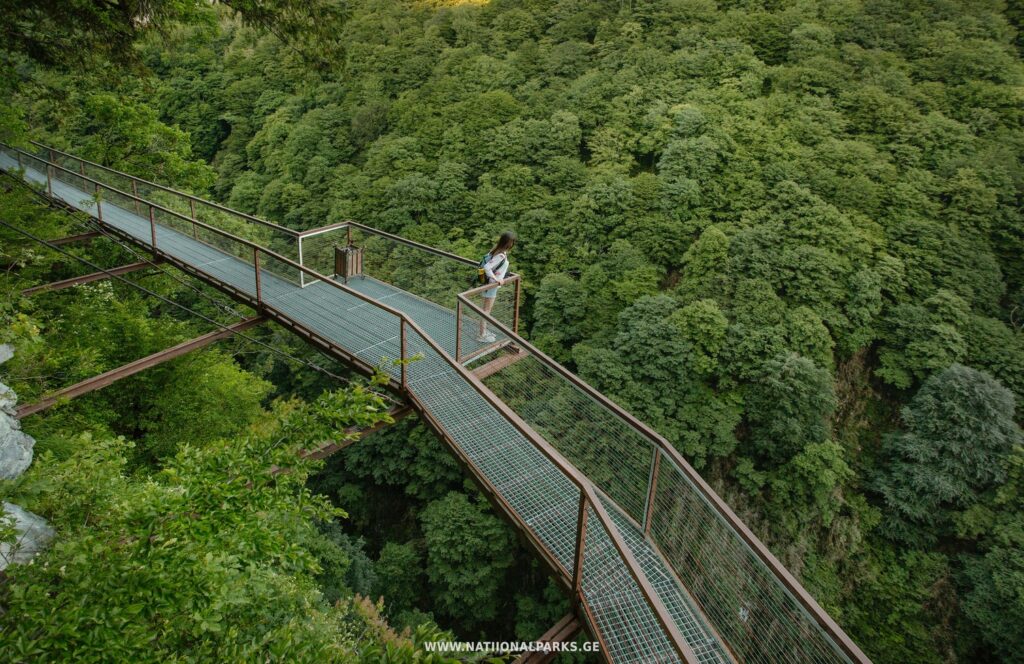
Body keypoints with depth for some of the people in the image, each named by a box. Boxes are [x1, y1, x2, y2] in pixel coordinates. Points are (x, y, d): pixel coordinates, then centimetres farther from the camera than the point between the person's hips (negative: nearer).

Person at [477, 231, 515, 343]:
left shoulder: (496, 250, -2)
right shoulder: (501, 256, -27)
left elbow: (487, 259, 10)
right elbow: (486, 267, -32)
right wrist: (496, 279, -22)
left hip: (492, 284, 9)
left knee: (489, 308, 22)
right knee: (486, 310, 4)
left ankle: (484, 331, 36)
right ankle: (482, 335, 15)